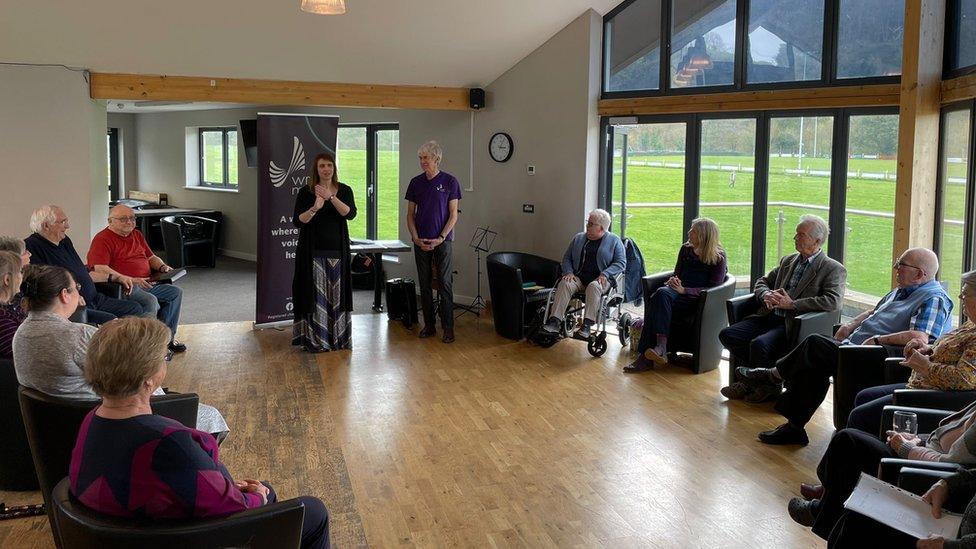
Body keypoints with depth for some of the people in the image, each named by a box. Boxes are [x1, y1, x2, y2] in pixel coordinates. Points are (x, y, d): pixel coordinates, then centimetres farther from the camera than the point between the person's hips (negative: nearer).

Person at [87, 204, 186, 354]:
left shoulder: (136, 235, 20)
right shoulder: (102, 239, -8)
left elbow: (151, 257, 30)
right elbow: (100, 269, -22)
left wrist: (163, 267, 6)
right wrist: (130, 280, -26)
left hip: (147, 284, 9)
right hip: (122, 288, -9)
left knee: (176, 292, 4)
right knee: (150, 300, -32)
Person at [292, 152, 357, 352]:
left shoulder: (344, 190, 5)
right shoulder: (306, 192, 1)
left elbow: (350, 214, -12)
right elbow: (297, 221, -7)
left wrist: (331, 197, -24)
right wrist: (315, 208, -24)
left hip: (337, 249, 2)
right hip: (313, 251, -1)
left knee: (336, 293, 5)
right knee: (315, 294, -3)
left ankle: (337, 337, 14)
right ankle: (314, 339, 3)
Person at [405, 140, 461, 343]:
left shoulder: (450, 181, -3)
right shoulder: (416, 182, 6)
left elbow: (453, 214, -4)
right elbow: (410, 214, 8)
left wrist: (441, 238, -13)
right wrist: (415, 238, -6)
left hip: (443, 241, -3)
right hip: (421, 242, 4)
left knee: (445, 283, -3)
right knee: (424, 284, 7)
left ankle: (448, 327, 2)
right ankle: (429, 325, 16)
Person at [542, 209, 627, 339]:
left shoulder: (614, 241, 8)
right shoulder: (578, 238, 19)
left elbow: (621, 263, 0)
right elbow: (566, 258, 19)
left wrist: (604, 275, -15)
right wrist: (568, 272, -2)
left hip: (600, 279, -3)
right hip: (579, 277, 3)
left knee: (593, 287, -37)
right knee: (565, 284, -29)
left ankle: (587, 325, -43)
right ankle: (554, 322, -40)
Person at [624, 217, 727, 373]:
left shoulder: (718, 257, -1)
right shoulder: (686, 249, 15)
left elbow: (714, 288, -7)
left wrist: (684, 290, -19)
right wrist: (673, 281, -4)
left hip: (697, 299, -5)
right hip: (679, 292, 5)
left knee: (662, 294, -32)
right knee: (661, 293, -31)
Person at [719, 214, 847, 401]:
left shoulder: (834, 270, 0)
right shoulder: (788, 261, 21)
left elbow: (833, 301, -15)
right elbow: (762, 281, 24)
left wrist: (792, 304, -17)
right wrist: (766, 295, -2)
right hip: (769, 316, 7)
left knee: (760, 344, -33)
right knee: (727, 335, -14)